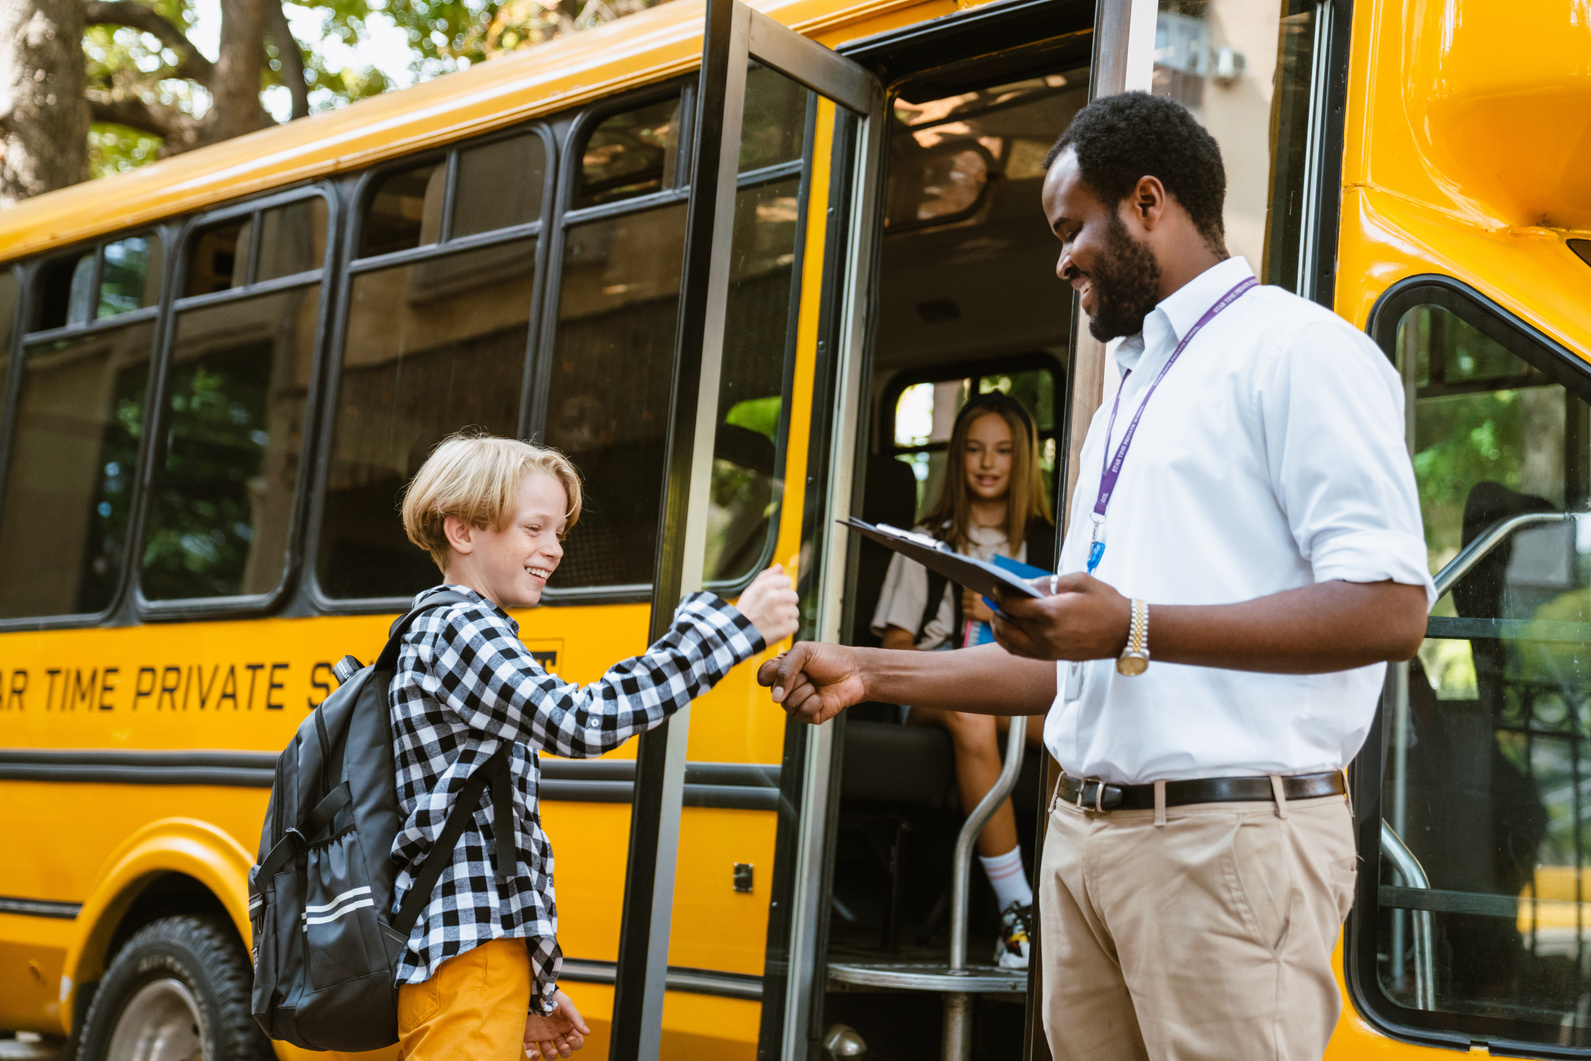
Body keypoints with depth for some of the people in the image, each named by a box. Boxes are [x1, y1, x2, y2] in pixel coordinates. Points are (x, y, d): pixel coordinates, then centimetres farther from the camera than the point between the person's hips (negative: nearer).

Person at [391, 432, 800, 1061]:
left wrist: (528, 992, 21)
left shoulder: (452, 634, 22)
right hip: (464, 964, -10)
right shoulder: (457, 630, -10)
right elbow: (581, 722, -27)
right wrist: (734, 630, -25)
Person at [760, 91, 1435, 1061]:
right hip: (1084, 835, 8)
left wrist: (1135, 631, -21)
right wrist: (870, 675, 17)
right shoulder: (1129, 399, 24)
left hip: (1230, 836, -8)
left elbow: (1389, 608, -17)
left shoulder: (1299, 351, -5)